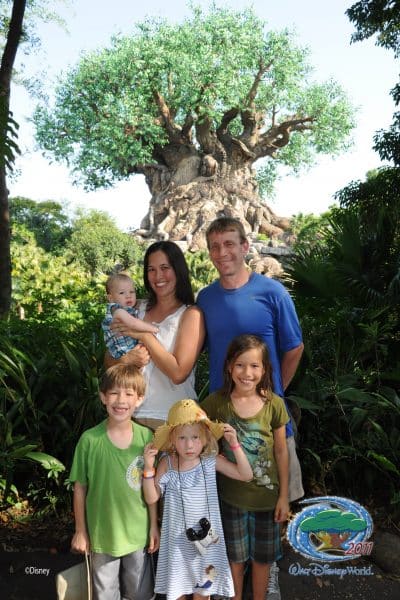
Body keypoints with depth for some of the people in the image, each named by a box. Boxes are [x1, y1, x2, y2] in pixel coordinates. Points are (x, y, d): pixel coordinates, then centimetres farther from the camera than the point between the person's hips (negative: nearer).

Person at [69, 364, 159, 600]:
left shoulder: (146, 436, -10)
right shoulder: (90, 439, -15)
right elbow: (80, 488, -6)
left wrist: (154, 525, 2)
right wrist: (80, 531, -1)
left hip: (138, 532, 1)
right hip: (101, 534, -1)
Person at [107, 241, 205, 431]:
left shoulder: (191, 314, -7)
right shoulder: (137, 310, 6)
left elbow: (178, 373, -17)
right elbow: (109, 362, 7)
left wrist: (144, 334, -14)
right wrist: (128, 360, -15)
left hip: (173, 419, -3)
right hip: (133, 413, 4)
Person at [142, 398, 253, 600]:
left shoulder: (211, 461, -13)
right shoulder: (167, 464, -14)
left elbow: (245, 475, -10)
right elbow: (151, 499, -9)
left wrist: (234, 444, -20)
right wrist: (148, 468, -22)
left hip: (206, 536, 1)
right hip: (178, 537, 0)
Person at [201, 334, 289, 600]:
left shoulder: (274, 404, -14)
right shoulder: (216, 403, -16)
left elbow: (281, 452, -5)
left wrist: (284, 496, -1)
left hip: (266, 496, 0)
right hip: (230, 496, 0)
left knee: (262, 557, 19)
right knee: (235, 556, 20)